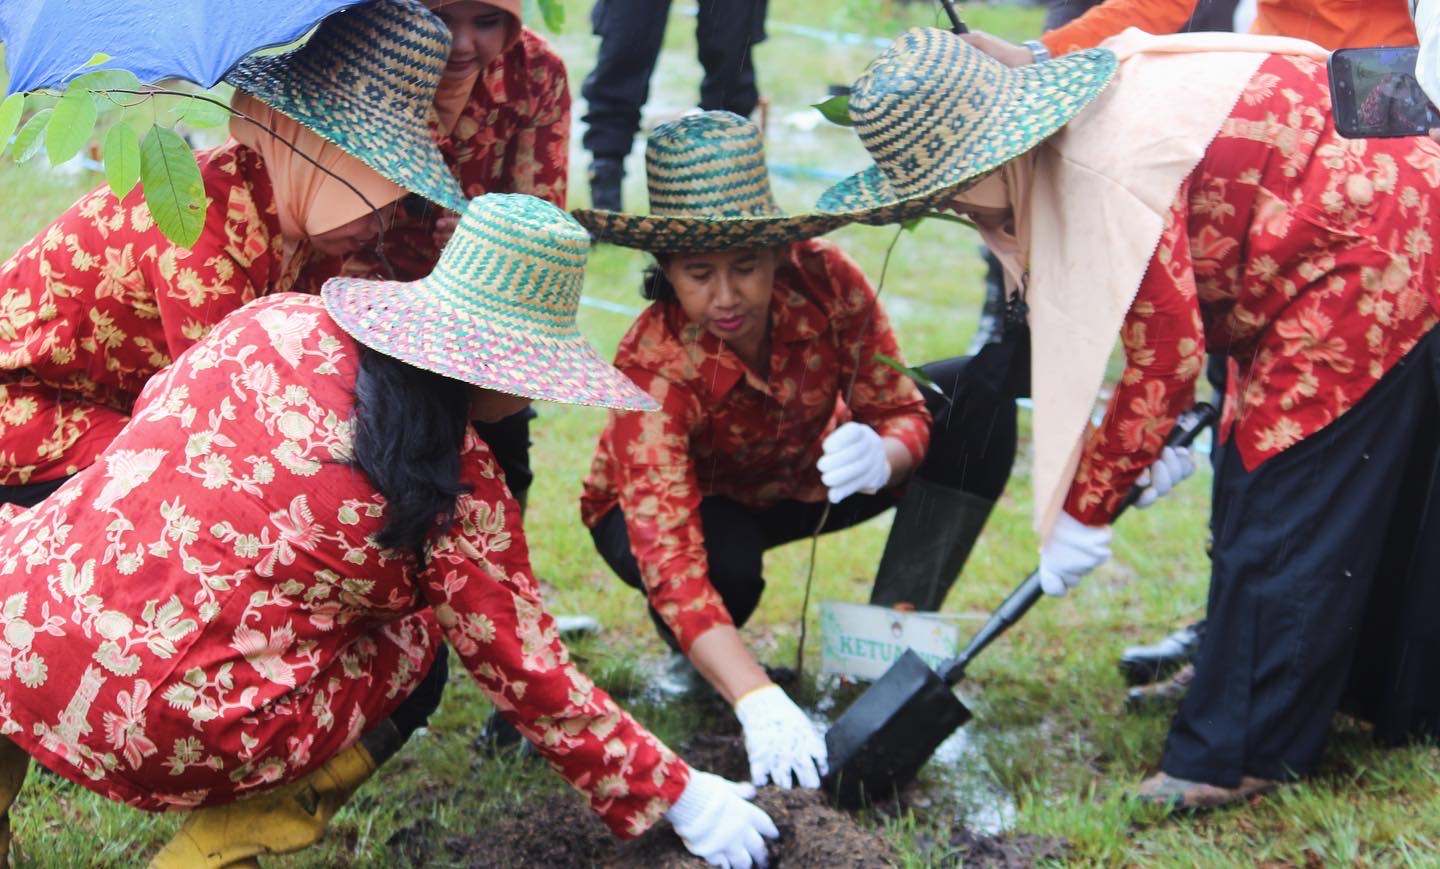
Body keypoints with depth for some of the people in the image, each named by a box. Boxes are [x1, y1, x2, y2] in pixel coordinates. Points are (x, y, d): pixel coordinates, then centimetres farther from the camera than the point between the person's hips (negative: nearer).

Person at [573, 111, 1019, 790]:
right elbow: (671, 563, -45)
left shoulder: (826, 280, -29)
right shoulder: (652, 368, -37)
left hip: (805, 480, 4)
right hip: (694, 504, -3)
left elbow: (902, 411, -18)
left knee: (972, 395, -19)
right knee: (724, 558, -40)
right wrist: (759, 702, -57)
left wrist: (881, 456, -45)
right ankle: (701, 663, -2)